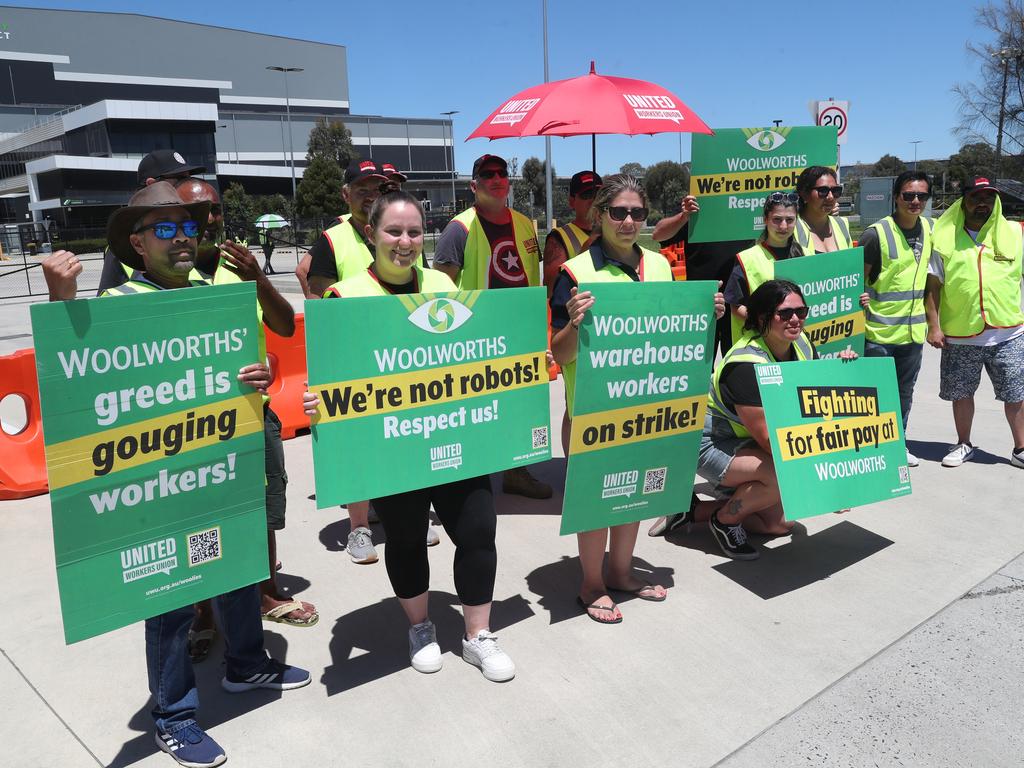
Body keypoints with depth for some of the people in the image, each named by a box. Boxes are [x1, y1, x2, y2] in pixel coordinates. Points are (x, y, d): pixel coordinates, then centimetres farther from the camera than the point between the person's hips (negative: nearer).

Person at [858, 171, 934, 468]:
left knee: (904, 393, 16)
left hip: (913, 330, 6)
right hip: (879, 331, -6)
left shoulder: (930, 229, 6)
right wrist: (860, 300, -27)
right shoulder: (877, 233, -13)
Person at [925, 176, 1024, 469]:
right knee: (962, 393, 11)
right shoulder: (946, 238, 2)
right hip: (959, 334, 0)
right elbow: (933, 285, 1)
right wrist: (934, 326, -4)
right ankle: (964, 445, 29)